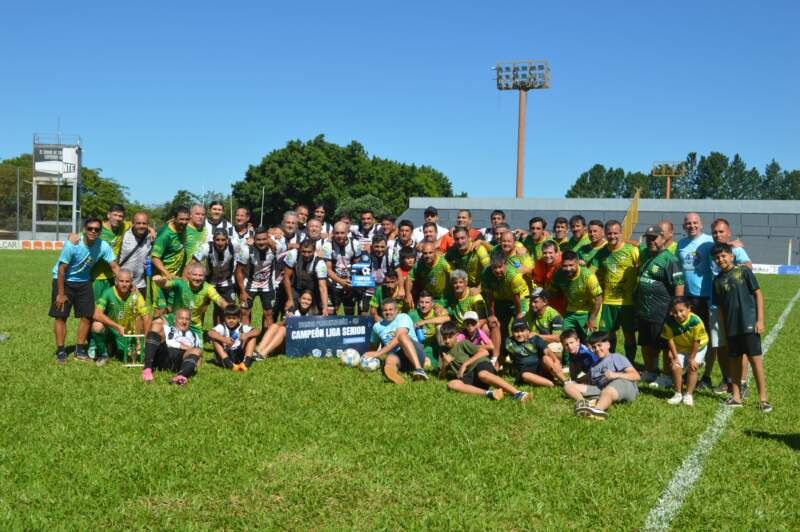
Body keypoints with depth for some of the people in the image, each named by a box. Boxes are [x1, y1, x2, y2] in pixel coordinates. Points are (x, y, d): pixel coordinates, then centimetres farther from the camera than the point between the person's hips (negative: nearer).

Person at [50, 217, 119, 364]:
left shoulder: (103, 246, -18)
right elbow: (61, 269, -19)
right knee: (60, 316, -4)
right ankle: (60, 351, 6)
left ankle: (80, 349, 15)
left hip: (83, 282, 4)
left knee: (87, 315, 1)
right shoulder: (72, 245, -27)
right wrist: (61, 293, -17)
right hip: (63, 280, -4)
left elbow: (114, 267, -8)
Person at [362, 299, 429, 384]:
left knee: (402, 335, -32)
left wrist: (379, 353, -21)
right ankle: (394, 374, -74)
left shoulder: (403, 317, 1)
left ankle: (418, 369, -49)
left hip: (416, 353, -3)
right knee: (390, 359, -34)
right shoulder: (377, 326, 19)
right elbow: (374, 346, 33)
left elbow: (398, 338, -15)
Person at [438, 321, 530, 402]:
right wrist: (444, 364, 0)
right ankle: (488, 393, -45)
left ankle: (517, 393, -52)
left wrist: (465, 364, -10)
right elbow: (442, 376, 23)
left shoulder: (463, 344, 10)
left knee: (483, 375, -41)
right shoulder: (444, 351, 23)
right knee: (451, 384, -31)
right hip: (467, 377, 4)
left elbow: (484, 352, -5)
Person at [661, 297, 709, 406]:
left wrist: (692, 358, -19)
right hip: (680, 348, 2)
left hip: (697, 348, -2)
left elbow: (697, 341, -23)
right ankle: (678, 394, 6)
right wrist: (675, 357, -15)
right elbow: (670, 340, -14)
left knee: (693, 367, -15)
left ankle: (689, 395, -2)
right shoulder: (670, 322, -24)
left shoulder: (696, 321, -32)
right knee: (675, 367, -11)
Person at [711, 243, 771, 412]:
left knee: (755, 358, -5)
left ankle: (763, 398, 0)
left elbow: (758, 294, -3)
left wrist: (760, 320, -9)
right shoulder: (718, 280, 10)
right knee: (734, 360, 10)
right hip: (731, 327, 5)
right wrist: (723, 328, 10)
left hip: (749, 323, -5)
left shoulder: (743, 271, -3)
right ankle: (736, 397, 19)